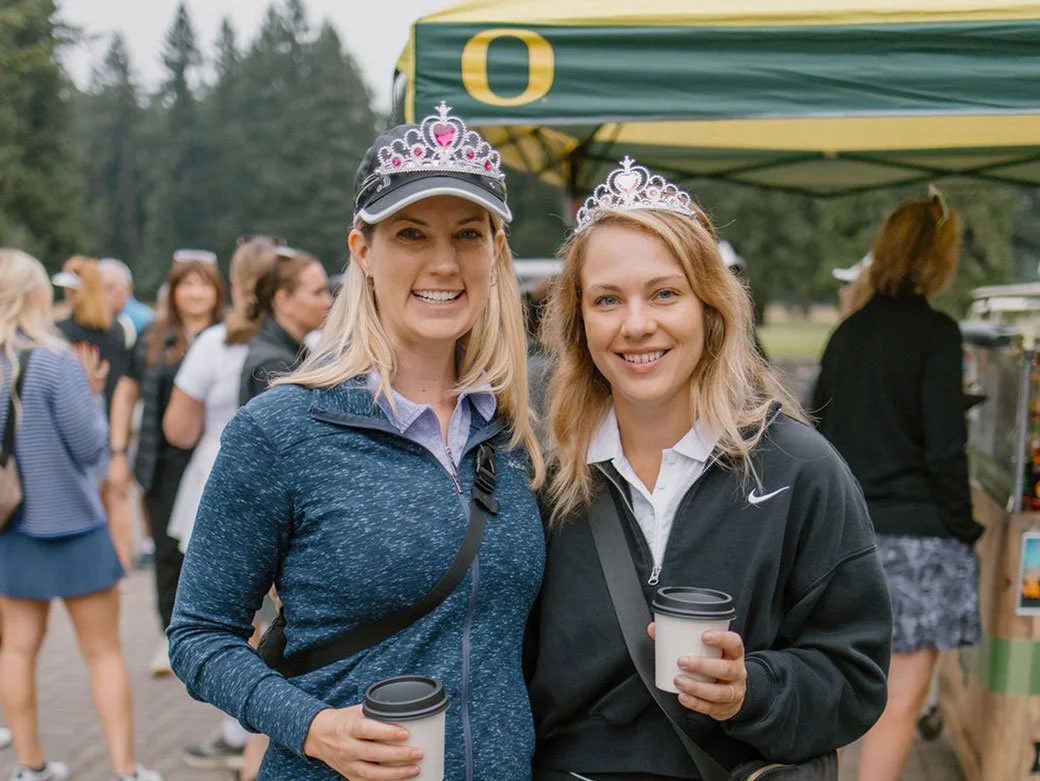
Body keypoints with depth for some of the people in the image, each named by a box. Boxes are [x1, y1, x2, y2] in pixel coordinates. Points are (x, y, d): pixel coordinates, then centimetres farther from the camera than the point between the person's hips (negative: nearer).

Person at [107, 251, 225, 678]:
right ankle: (171, 635, 24)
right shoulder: (152, 338, 6)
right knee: (169, 550, 9)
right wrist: (118, 454, 6)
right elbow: (126, 393, 11)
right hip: (164, 463, 2)